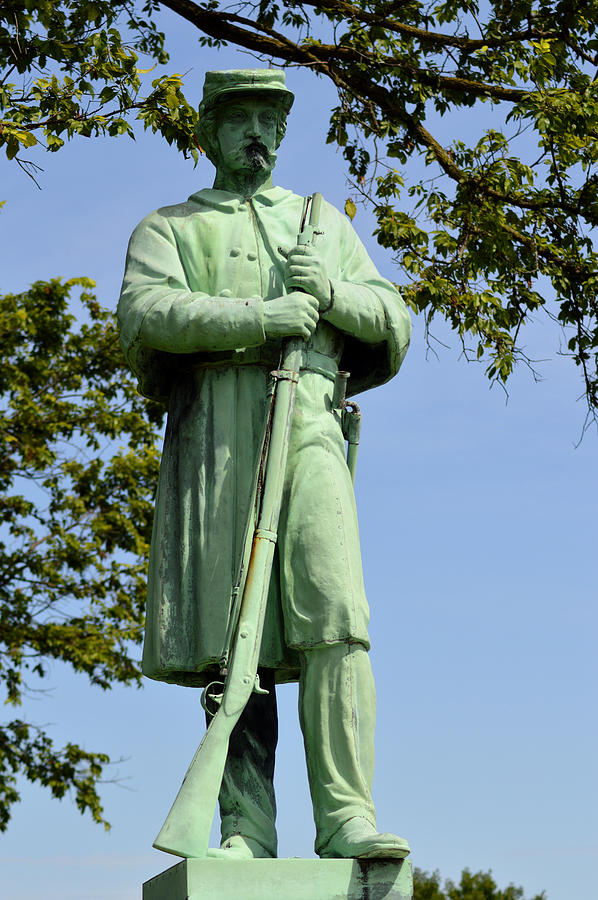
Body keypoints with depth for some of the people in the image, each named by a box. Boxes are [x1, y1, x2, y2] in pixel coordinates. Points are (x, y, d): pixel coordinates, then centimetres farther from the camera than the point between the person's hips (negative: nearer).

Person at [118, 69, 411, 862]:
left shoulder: (327, 223, 26)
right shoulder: (168, 228, 18)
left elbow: (393, 326, 18)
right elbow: (144, 315, -4)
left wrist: (334, 290, -3)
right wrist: (258, 316, -16)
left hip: (306, 427, 1)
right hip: (212, 433, -1)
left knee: (331, 611, -17)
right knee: (229, 633, -7)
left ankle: (347, 820, -20)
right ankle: (246, 834, -5)